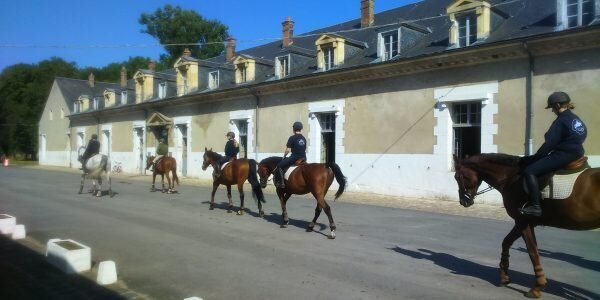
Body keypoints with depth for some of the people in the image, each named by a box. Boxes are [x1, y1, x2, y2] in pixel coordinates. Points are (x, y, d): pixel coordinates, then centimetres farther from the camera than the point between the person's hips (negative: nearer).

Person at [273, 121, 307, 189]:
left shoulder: (292, 138, -8)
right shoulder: (304, 138, 12)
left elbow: (288, 150, -9)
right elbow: (304, 150, 16)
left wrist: (284, 156, 8)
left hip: (294, 158, -7)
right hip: (303, 159, 7)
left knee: (279, 166, 2)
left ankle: (281, 183, -6)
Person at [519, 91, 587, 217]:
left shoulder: (561, 121, -12)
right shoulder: (576, 119, 17)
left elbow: (550, 143, -14)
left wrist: (535, 157, -3)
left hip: (563, 155, -11)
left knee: (529, 171, -17)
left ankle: (535, 206, -25)